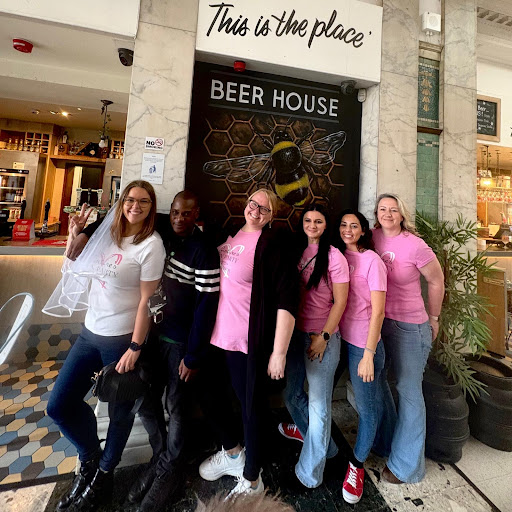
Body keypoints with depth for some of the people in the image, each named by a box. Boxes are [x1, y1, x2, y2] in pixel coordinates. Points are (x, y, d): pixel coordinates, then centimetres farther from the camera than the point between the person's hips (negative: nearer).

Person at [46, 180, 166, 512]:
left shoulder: (151, 244, -16)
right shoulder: (107, 232, 4)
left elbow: (146, 300, -17)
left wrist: (135, 349, -15)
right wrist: (74, 234, 2)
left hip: (122, 338, -6)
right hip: (91, 332, 7)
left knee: (120, 410, 14)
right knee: (60, 405, 14)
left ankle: (104, 473, 42)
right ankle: (91, 458, 41)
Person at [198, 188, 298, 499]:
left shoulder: (272, 244, -13)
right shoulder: (231, 234, 8)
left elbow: (287, 300, -19)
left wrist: (279, 352, -21)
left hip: (249, 341, -7)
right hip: (217, 334, 8)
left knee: (251, 406, 10)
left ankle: (251, 480, 38)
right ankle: (232, 453, 52)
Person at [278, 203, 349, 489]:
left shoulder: (334, 257, -8)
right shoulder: (297, 252, 7)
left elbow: (340, 302, -9)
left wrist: (323, 337, -13)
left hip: (322, 336, -5)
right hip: (295, 333, 6)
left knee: (318, 404, 5)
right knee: (293, 394, 17)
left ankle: (310, 473, 29)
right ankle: (324, 445, 44)